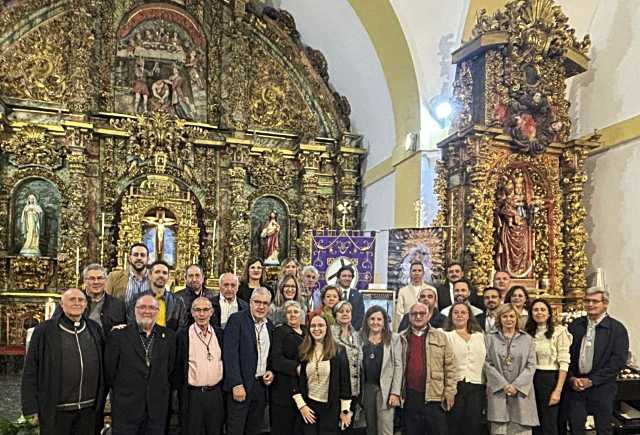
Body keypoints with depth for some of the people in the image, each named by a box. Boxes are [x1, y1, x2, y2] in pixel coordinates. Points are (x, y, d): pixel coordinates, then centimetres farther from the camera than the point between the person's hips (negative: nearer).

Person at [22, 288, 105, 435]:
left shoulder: (95, 329, 6)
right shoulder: (44, 330, -6)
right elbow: (30, 372, -5)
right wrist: (31, 408, -7)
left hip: (89, 410, 4)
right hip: (56, 412, -3)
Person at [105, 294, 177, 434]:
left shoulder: (168, 336, 5)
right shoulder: (119, 335, -2)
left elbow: (173, 370, 9)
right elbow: (109, 370, 1)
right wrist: (119, 391, 4)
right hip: (125, 408, -2)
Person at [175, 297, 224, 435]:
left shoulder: (220, 334, 4)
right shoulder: (183, 335, -6)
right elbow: (178, 367, -2)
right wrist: (179, 392, -2)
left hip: (216, 394, 3)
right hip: (192, 394, -3)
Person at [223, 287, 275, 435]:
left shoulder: (270, 325, 11)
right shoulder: (236, 319, -8)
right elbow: (230, 353, -15)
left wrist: (271, 372, 2)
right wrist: (236, 384, -21)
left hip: (261, 384, 6)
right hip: (240, 385, -5)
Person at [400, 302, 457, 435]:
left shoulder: (440, 337, 6)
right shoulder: (401, 338, 8)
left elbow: (450, 366, 3)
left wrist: (449, 392, -3)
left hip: (435, 396, -1)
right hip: (409, 396, 1)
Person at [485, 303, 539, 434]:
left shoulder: (528, 339, 10)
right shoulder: (490, 338, 7)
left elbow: (531, 366, 3)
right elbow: (487, 364, 0)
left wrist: (516, 386, -9)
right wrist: (503, 385, -10)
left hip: (521, 392, 1)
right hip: (498, 391, -1)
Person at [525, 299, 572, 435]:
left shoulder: (559, 331, -8)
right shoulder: (528, 333, 8)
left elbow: (564, 363, -11)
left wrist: (558, 390, -15)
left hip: (550, 379, -5)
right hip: (531, 379, 5)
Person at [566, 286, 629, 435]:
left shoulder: (617, 328, -5)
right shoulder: (575, 326, 5)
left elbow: (619, 361, -10)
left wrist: (592, 380, -13)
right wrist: (572, 378, -7)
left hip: (602, 387, -2)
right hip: (575, 386, 2)